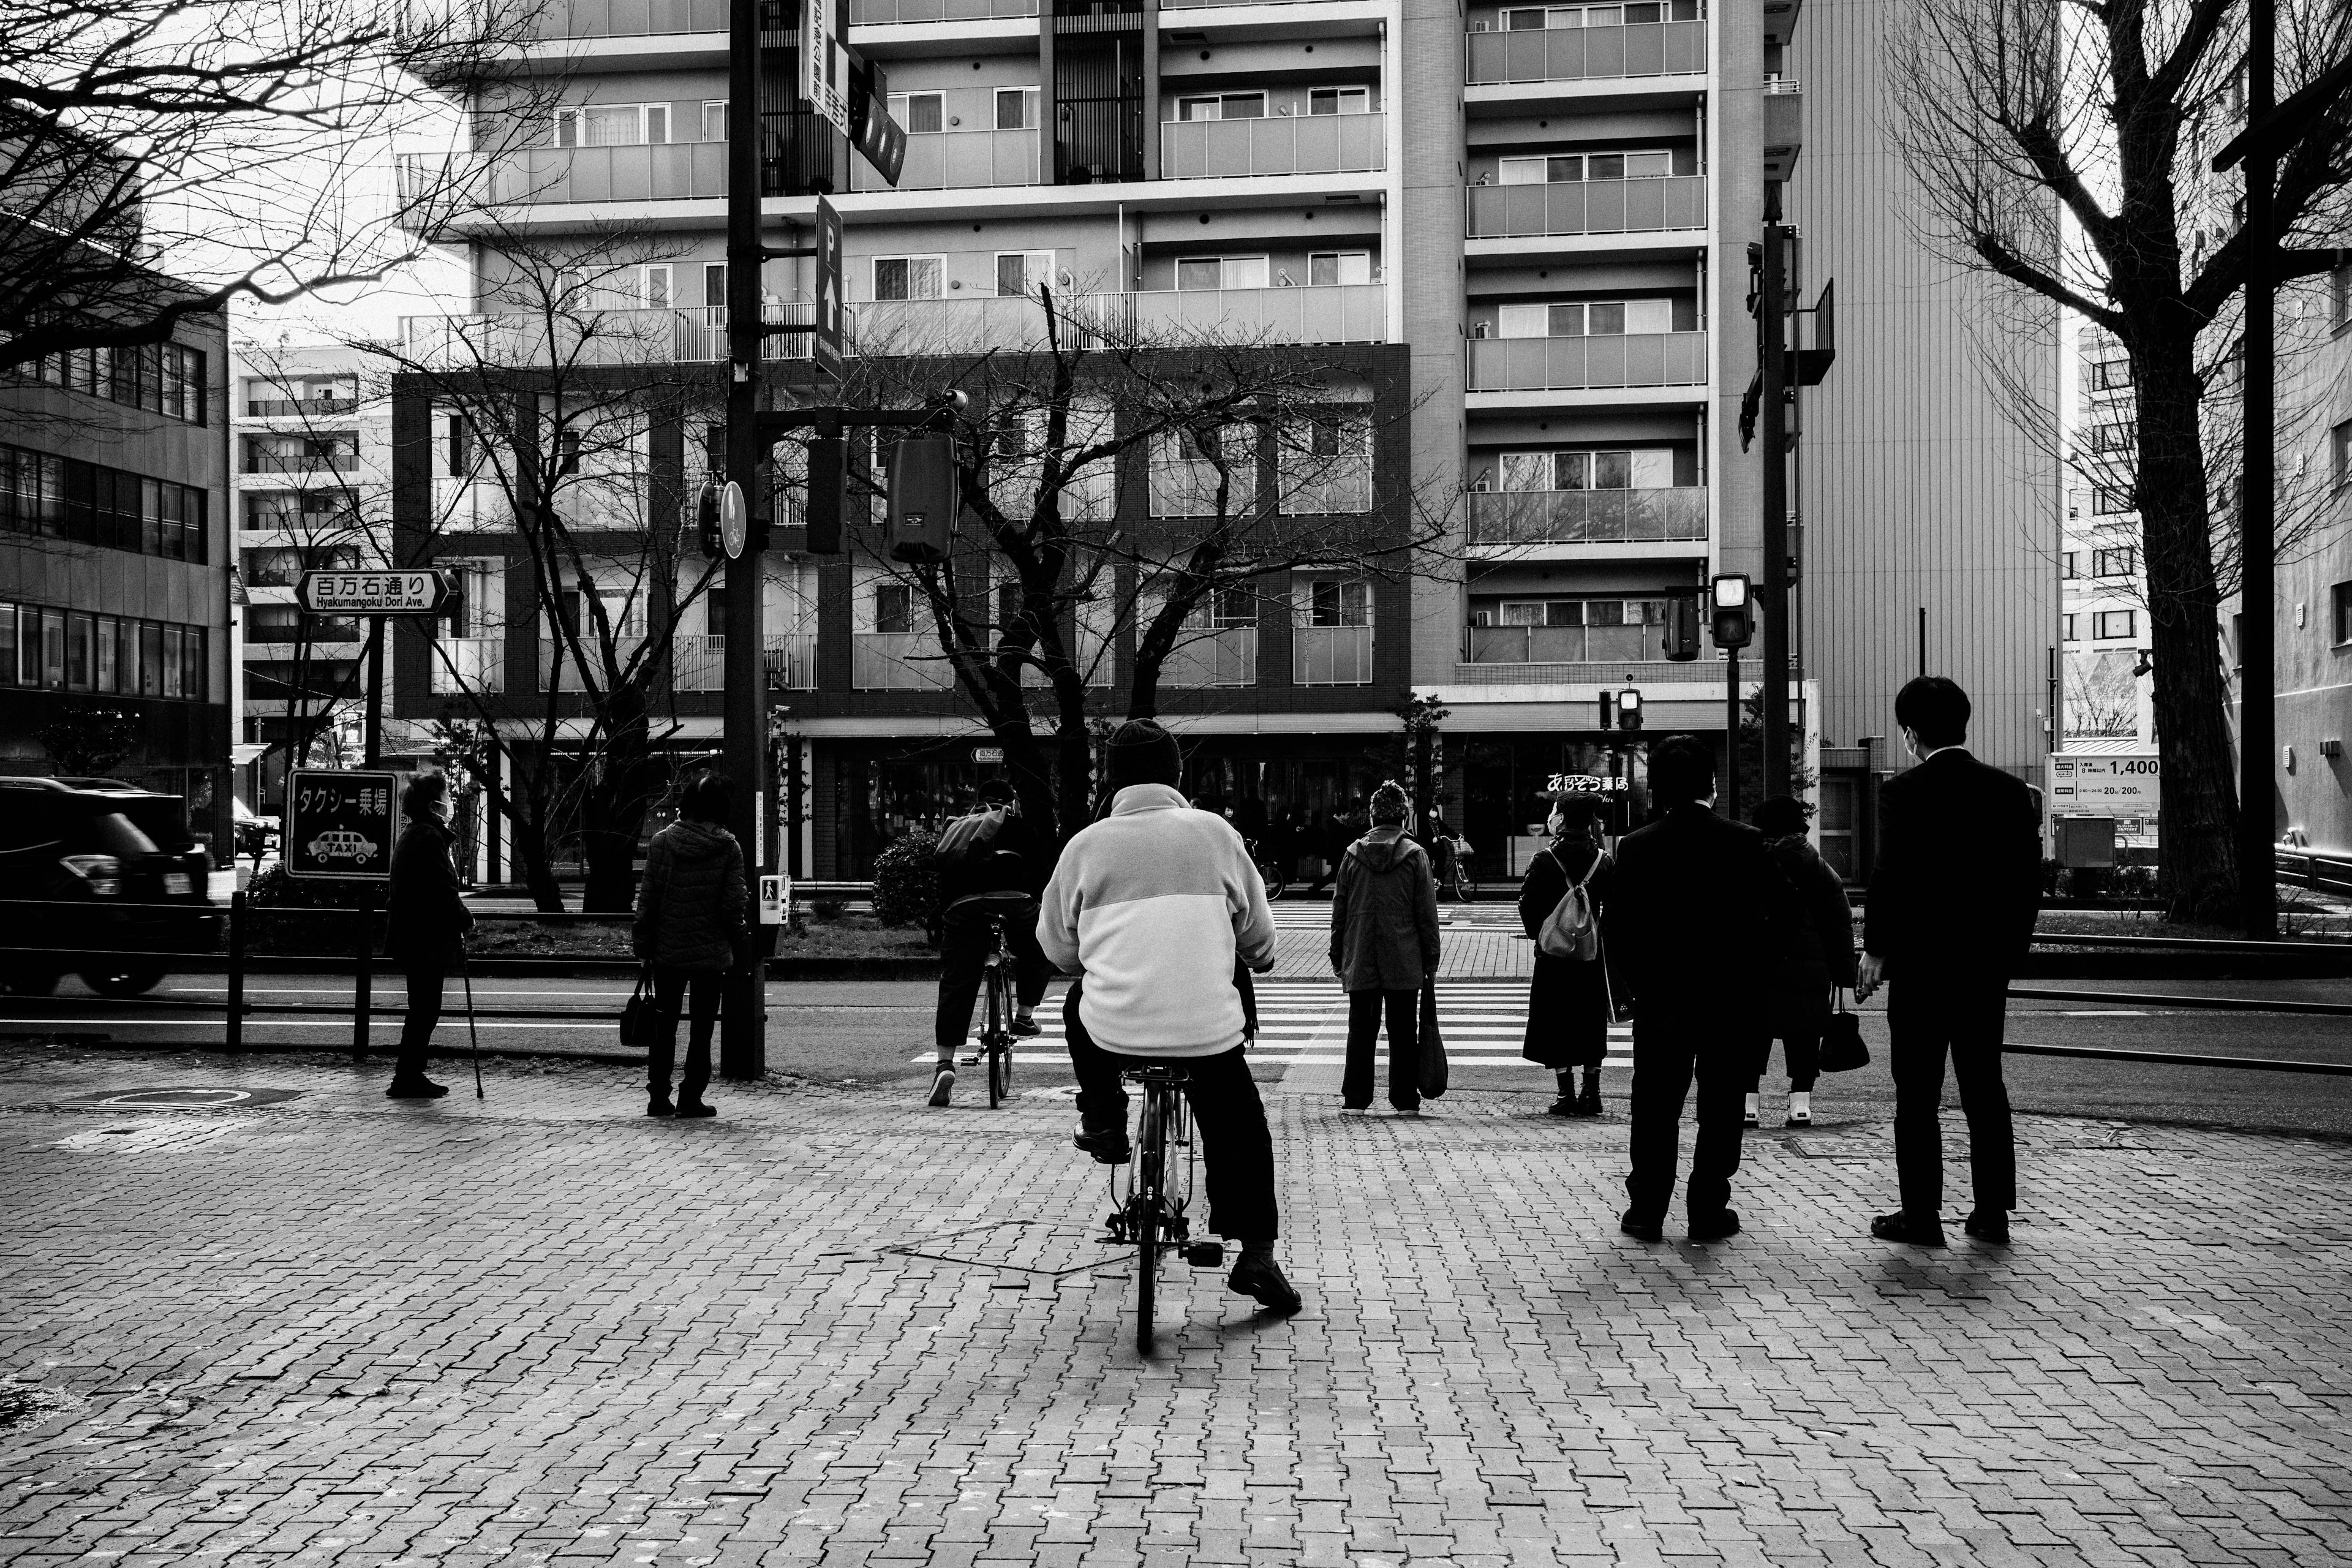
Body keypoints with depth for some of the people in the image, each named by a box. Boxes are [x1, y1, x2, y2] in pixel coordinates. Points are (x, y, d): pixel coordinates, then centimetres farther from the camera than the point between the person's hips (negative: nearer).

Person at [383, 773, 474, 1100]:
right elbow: (442, 890, -20)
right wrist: (465, 918, -6)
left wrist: (456, 909, 23)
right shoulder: (430, 837, -15)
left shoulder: (409, 836, 18)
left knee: (422, 1009, 15)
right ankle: (407, 1079, -1)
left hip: (408, 937, 10)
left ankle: (409, 1076, 20)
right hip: (429, 938, -10)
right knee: (425, 1009, -4)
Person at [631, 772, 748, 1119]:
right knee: (701, 1027, 7)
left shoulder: (662, 841, -4)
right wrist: (741, 948, 2)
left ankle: (658, 1098, 15)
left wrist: (642, 944, 8)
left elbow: (647, 899, -1)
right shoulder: (729, 847, -9)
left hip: (668, 950, 2)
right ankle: (691, 1098, 7)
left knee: (665, 1025, 13)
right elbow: (733, 907, -9)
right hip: (711, 952, -2)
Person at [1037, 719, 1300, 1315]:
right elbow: (1257, 935, 14)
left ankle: (1102, 1118, 31)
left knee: (1080, 1003, 34)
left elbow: (1056, 946, 13)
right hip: (1208, 1030, 0)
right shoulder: (1214, 832, 4)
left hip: (1113, 1030, 0)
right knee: (1241, 1131, 21)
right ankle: (1256, 1254, 16)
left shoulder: (1086, 845, 4)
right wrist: (1260, 962, 38)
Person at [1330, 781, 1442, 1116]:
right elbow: (1427, 913, -3)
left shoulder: (1352, 853, 1)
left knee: (1361, 1029, 9)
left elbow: (1339, 909, 5)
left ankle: (1355, 1098, 10)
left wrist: (1338, 957, 13)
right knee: (1403, 1032, 6)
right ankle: (1406, 1100, 8)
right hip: (1404, 962, -2)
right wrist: (1431, 960, 4)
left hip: (1360, 960, 2)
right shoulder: (1415, 855, -5)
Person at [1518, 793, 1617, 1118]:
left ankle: (1566, 1094, 1)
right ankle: (1591, 1093, 13)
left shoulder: (1545, 861, -8)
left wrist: (1539, 934, 6)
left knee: (1557, 1023, 4)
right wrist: (1603, 939, 9)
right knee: (1592, 1026, 12)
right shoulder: (1606, 861, 1)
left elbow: (1527, 905, -9)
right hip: (1594, 955, 3)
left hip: (1553, 954, -3)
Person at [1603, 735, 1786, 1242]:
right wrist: (1752, 981, 6)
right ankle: (1708, 1211, 11)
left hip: (1660, 998, 1)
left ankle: (1646, 1210, 12)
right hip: (1731, 997, -1)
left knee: (1655, 1108, 10)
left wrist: (1641, 982, 8)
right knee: (1720, 1108, 8)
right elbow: (1771, 916, -6)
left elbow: (1616, 927, -5)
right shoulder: (1745, 842, -8)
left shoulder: (1635, 847, -5)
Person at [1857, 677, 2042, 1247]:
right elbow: (2030, 880, 5)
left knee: (1918, 1097, 3)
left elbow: (1890, 877, -14)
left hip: (1921, 964, -5)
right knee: (1985, 1089, 14)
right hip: (1988, 965, 5)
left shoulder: (1903, 792, -12)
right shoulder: (2011, 791, 3)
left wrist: (1875, 948, -3)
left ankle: (1921, 1215, 6)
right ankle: (1993, 1212, 18)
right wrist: (2010, 950, 14)